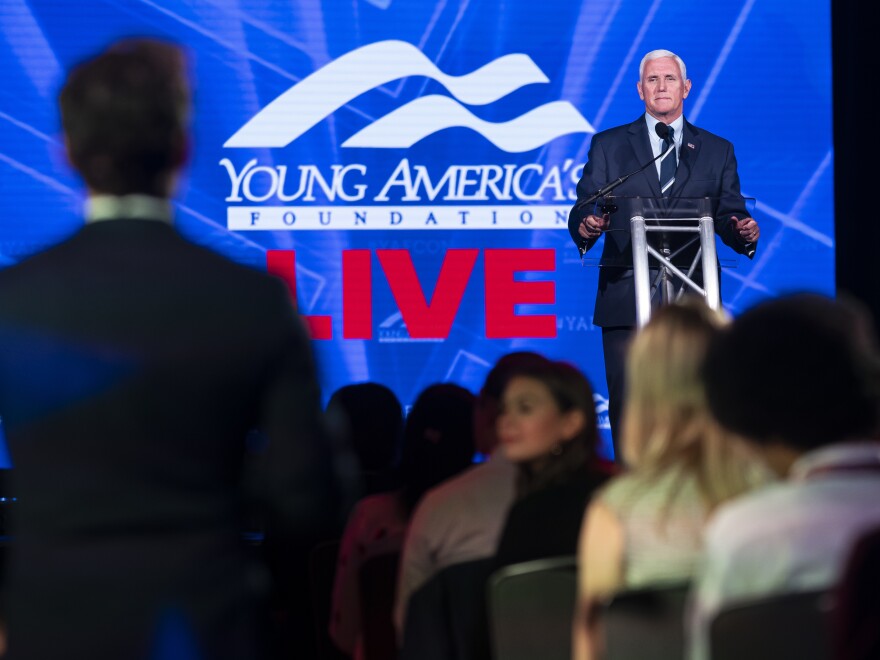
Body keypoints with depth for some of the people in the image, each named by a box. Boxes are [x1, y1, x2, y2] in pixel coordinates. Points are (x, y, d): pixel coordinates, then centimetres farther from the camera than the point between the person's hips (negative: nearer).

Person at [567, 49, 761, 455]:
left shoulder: (718, 151, 15)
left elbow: (729, 219, 10)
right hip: (625, 300, 0)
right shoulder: (608, 146, 13)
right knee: (627, 404, -3)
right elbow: (583, 210, 6)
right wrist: (585, 226, -17)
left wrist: (743, 232, -13)